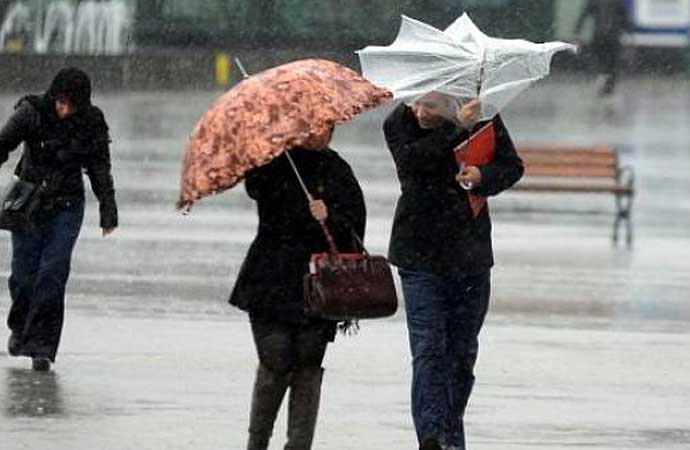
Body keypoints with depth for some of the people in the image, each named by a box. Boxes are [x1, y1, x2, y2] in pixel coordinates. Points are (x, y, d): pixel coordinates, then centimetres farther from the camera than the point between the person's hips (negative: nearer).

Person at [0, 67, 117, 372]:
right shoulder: (32, 113, -10)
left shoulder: (91, 124, -4)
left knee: (53, 273, -12)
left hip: (66, 208, 0)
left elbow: (100, 171, 3)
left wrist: (108, 212, 0)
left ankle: (41, 346, -9)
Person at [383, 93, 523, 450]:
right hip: (421, 256, -2)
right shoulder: (400, 123, -7)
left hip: (470, 256, 2)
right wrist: (457, 128, -30)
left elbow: (512, 166, 1)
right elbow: (412, 159, -24)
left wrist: (483, 177, -20)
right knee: (428, 348, -14)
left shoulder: (482, 117, -3)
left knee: (462, 352, 12)